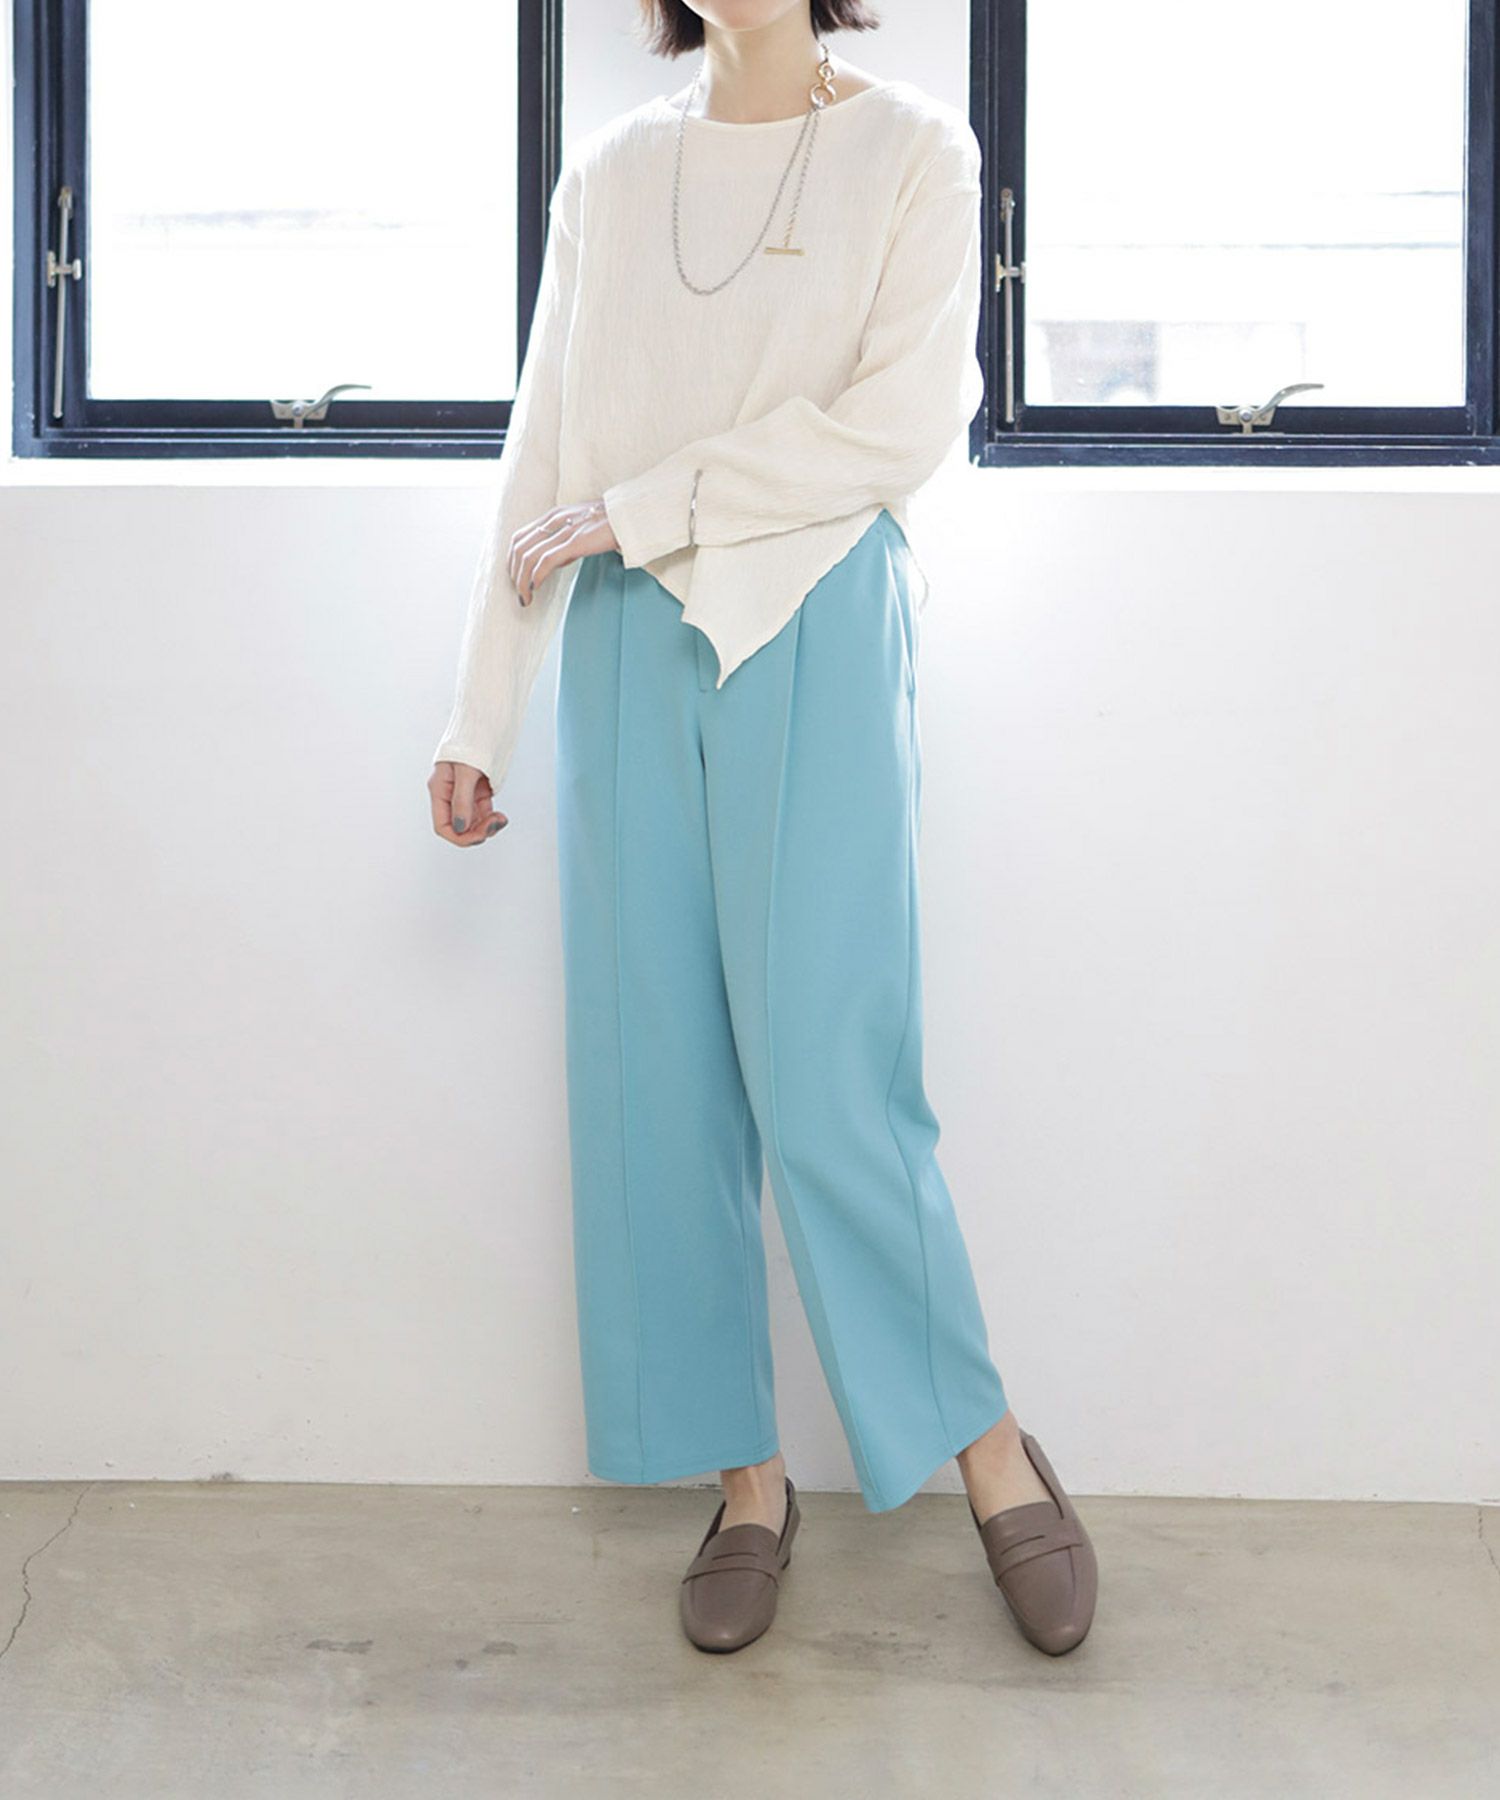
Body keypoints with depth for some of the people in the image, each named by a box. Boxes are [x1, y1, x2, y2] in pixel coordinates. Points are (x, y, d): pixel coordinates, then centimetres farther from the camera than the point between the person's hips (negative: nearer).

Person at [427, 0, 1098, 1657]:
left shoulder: (912, 147, 4)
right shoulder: (608, 172, 15)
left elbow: (905, 420, -9)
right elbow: (543, 459, 14)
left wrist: (634, 511, -9)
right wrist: (479, 715, 10)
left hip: (817, 637, -4)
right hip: (632, 651, 4)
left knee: (825, 1076, -8)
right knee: (661, 1077, 2)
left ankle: (992, 1458, 11)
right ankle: (748, 1482, 15)